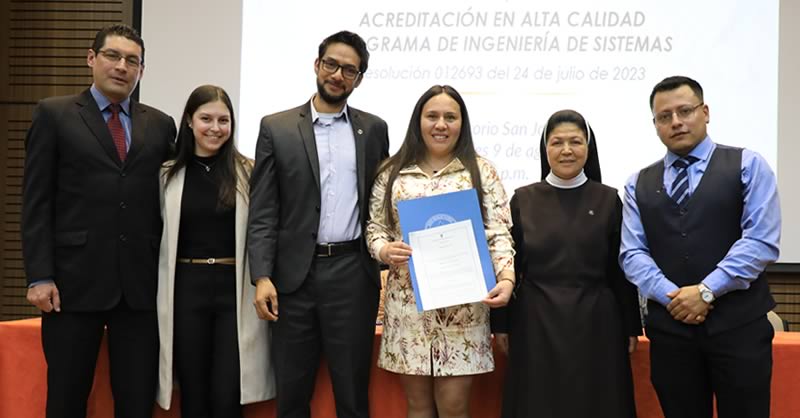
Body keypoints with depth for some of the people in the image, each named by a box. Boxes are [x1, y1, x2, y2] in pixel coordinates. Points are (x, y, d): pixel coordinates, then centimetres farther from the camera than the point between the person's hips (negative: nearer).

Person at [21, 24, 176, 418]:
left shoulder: (161, 125, 12)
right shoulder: (53, 114, 5)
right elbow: (37, 203, 0)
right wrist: (40, 277, -8)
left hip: (141, 284, 2)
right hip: (74, 281, -2)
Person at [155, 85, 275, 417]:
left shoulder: (248, 171, 0)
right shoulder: (168, 175, 6)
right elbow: (158, 236, 9)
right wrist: (158, 295, 7)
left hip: (234, 289, -2)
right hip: (186, 289, 2)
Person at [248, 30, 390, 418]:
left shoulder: (374, 129, 9)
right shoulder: (276, 128, 4)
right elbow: (262, 210, 0)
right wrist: (262, 277, -9)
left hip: (353, 274, 0)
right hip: (294, 274, 0)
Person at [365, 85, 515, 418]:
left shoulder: (480, 171, 3)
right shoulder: (393, 172, 7)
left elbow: (498, 232, -2)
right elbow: (375, 226, 9)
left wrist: (506, 278, -17)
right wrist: (383, 250, -12)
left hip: (462, 303, -1)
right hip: (407, 301, 2)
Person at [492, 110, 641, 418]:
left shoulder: (608, 200, 2)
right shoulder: (523, 199, 2)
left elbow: (621, 269, 4)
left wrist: (631, 327, 4)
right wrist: (501, 323, 2)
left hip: (595, 322, 0)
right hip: (536, 323, 0)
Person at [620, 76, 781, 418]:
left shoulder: (747, 166, 3)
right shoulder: (639, 184, 12)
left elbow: (761, 241, -8)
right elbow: (632, 253, 3)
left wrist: (706, 291, -14)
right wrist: (670, 296, -12)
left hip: (738, 324, -2)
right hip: (670, 328, 3)